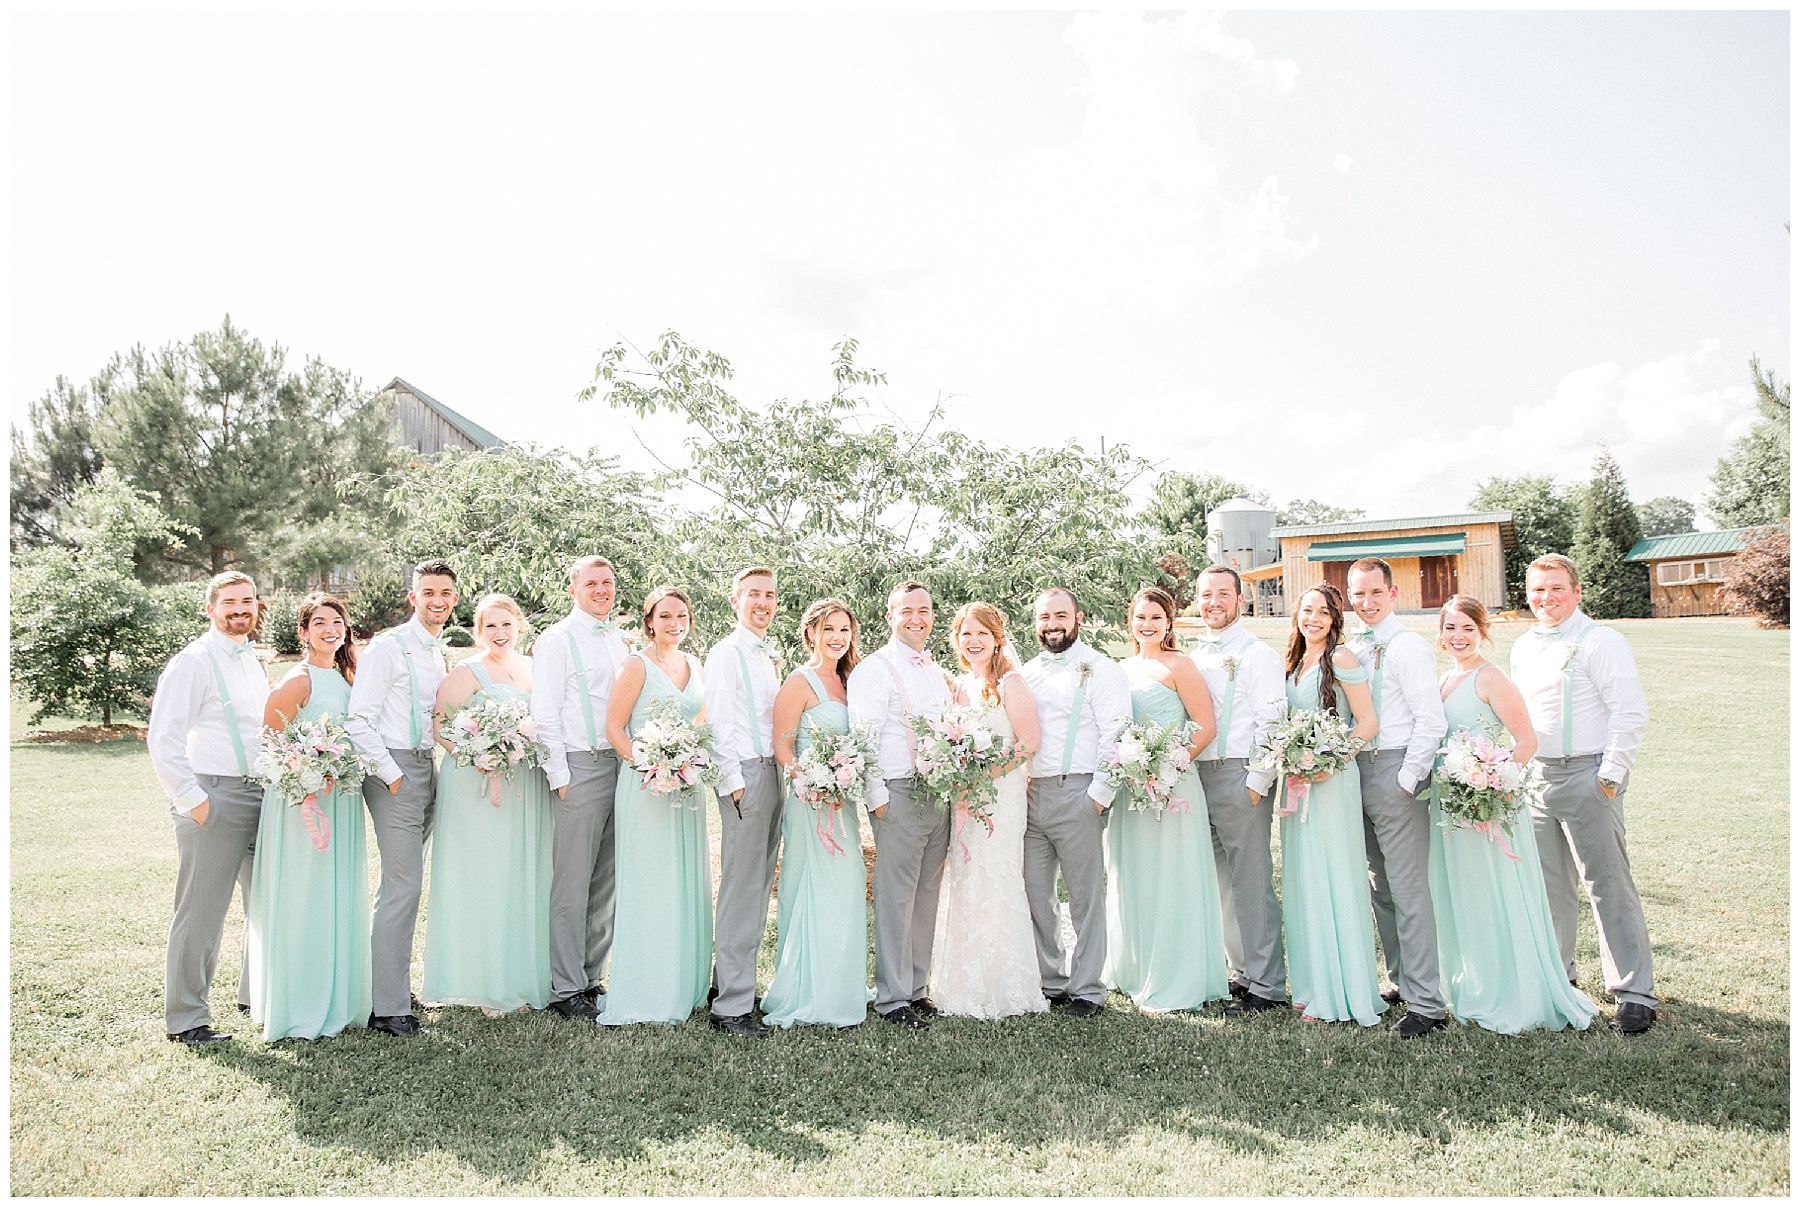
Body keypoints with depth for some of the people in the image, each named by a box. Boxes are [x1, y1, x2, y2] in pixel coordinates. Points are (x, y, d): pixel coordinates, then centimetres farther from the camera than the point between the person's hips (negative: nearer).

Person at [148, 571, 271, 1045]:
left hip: (260, 795, 8)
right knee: (201, 912, -1)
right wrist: (192, 801, -16)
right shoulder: (194, 661, -9)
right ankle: (185, 1019, 11)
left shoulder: (253, 662, 16)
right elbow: (163, 739, -15)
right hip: (213, 799, -8)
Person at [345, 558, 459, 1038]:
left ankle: (388, 984, 27)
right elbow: (358, 720, -13)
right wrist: (390, 773, -14)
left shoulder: (444, 653, 14)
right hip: (396, 769, -8)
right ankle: (389, 1008, -2)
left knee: (400, 885, 15)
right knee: (404, 886, -9)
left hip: (428, 767, 8)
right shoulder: (387, 648, -9)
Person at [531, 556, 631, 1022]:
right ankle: (566, 988, 7)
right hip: (580, 768, -6)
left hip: (622, 767, 6)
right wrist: (560, 776, -11)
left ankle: (592, 976, 21)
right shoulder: (557, 640, -3)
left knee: (605, 881, 11)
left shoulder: (619, 640, 17)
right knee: (572, 884, -2)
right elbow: (544, 715, -7)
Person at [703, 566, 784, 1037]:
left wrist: (780, 775, 15)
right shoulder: (727, 653, -7)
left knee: (759, 886, 13)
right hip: (745, 775, -9)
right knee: (741, 888, -8)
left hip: (773, 773, 9)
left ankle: (733, 978, 25)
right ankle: (730, 1006, -3)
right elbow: (717, 724, -12)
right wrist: (733, 782, -15)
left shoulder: (768, 655, 18)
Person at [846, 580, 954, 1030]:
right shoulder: (873, 670, -5)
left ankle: (916, 987, 22)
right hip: (899, 794, -7)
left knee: (927, 894, 11)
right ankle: (891, 998, 7)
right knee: (896, 896, -3)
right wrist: (877, 797, -15)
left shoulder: (938, 672, 17)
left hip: (940, 794, 7)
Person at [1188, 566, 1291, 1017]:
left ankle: (1267, 986, 4)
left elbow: (1271, 722, -10)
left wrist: (1257, 782, -15)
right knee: (1221, 881, 12)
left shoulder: (1257, 654, -4)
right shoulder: (1193, 657, 16)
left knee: (1251, 882, -4)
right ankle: (1241, 973, 23)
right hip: (1199, 774, 7)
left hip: (1240, 775, -7)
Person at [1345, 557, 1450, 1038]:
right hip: (1358, 769, 8)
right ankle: (1400, 980, 28)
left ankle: (1425, 1002, 0)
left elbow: (1430, 722, -15)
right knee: (1381, 886, 15)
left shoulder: (1409, 647, -10)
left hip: (1397, 770, -8)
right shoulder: (1352, 648, 12)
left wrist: (1407, 781, -16)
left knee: (1408, 889, -6)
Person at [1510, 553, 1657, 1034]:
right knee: (1548, 881, 14)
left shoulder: (1600, 641, -8)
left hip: (1587, 774, -7)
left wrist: (1610, 775, -15)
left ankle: (1635, 992, 4)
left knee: (1607, 882, -4)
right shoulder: (1523, 646, 13)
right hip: (1536, 776, 7)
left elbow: (1631, 712, -13)